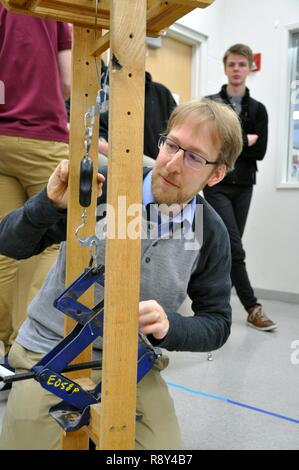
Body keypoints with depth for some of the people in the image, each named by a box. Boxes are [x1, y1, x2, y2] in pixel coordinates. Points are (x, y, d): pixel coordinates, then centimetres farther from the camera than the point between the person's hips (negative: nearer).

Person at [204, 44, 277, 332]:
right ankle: (253, 308, -2)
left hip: (243, 186, 4)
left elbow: (260, 152, -3)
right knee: (234, 249, -10)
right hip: (217, 185, -3)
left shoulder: (257, 109, 9)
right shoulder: (209, 104, 2)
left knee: (228, 248, 8)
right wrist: (244, 141, -9)